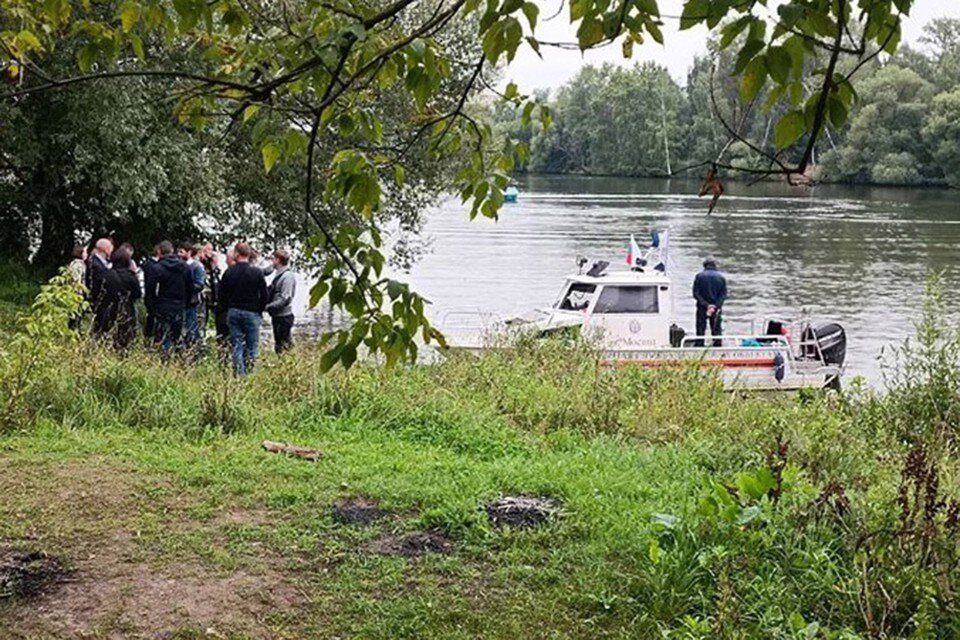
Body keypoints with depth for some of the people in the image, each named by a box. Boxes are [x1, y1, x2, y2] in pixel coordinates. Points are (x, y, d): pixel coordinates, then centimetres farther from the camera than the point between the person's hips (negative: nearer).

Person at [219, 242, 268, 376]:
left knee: (237, 346, 7)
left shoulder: (229, 272, -2)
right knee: (252, 346, 3)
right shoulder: (257, 272, -8)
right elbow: (264, 295, -3)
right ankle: (249, 372, -2)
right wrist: (259, 311, 11)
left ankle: (239, 374, 4)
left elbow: (222, 294, 4)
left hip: (233, 313, 2)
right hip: (251, 313, -2)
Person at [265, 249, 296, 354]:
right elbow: (271, 295, 18)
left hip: (284, 317, -9)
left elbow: (285, 299, -21)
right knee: (278, 345, 14)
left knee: (283, 346, -8)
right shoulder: (278, 275, 12)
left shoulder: (288, 277, -15)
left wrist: (267, 306, -18)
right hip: (276, 316, 9)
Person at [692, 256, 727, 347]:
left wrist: (706, 305, -12)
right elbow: (724, 294, -3)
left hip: (702, 308, -1)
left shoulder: (699, 276, -4)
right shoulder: (721, 277, 1)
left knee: (700, 330, 4)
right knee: (717, 330, 8)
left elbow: (696, 293, -9)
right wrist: (716, 305, -10)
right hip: (717, 308, 1)